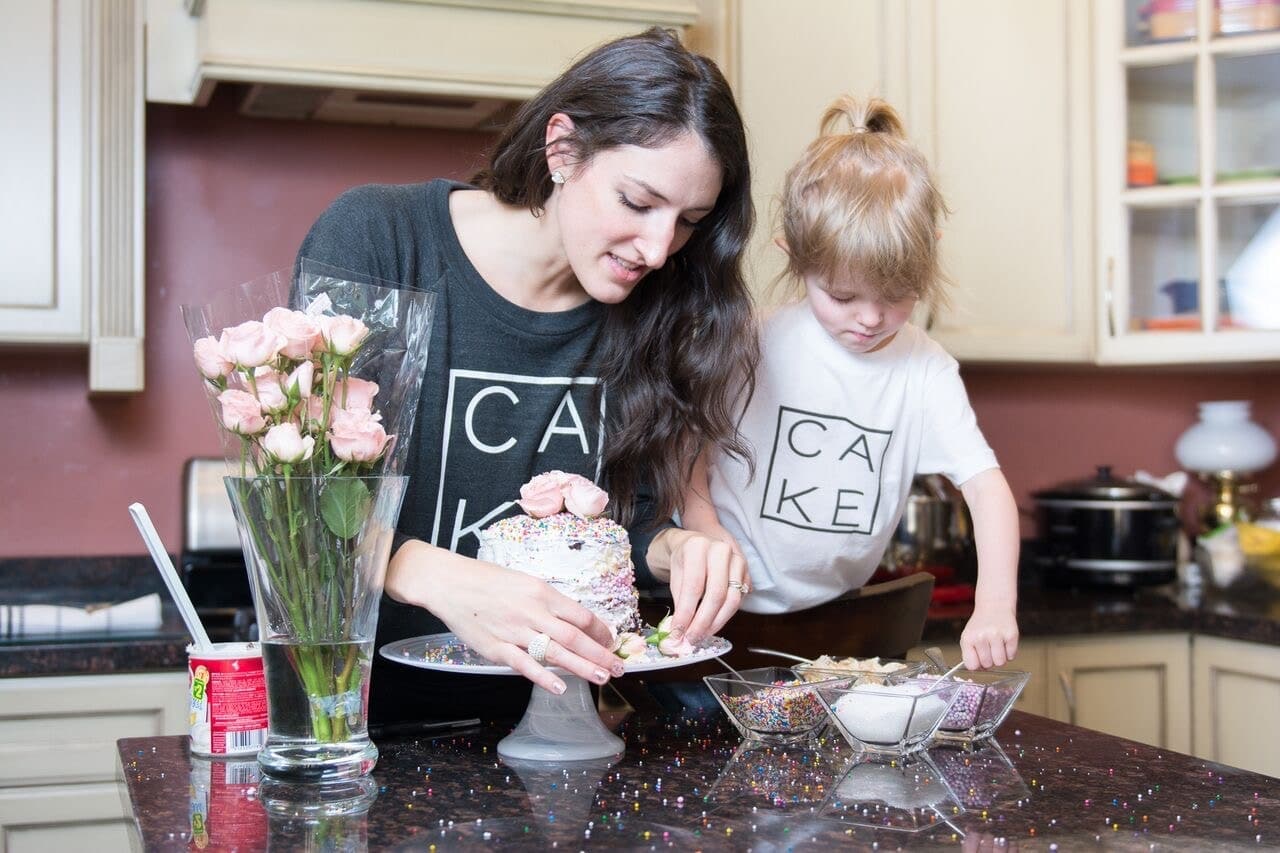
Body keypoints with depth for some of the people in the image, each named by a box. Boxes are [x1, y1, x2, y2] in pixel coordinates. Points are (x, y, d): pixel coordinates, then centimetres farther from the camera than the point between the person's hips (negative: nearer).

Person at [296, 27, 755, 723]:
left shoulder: (643, 310, 2)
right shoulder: (372, 239, -11)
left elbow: (634, 515, 11)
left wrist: (675, 550, -12)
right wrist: (443, 579, -33)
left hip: (548, 713, 4)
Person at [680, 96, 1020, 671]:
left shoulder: (925, 370, -4)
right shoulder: (760, 348, -9)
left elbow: (985, 484, -10)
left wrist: (995, 606, -24)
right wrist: (702, 526, -14)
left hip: (838, 619, 2)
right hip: (732, 609, -2)